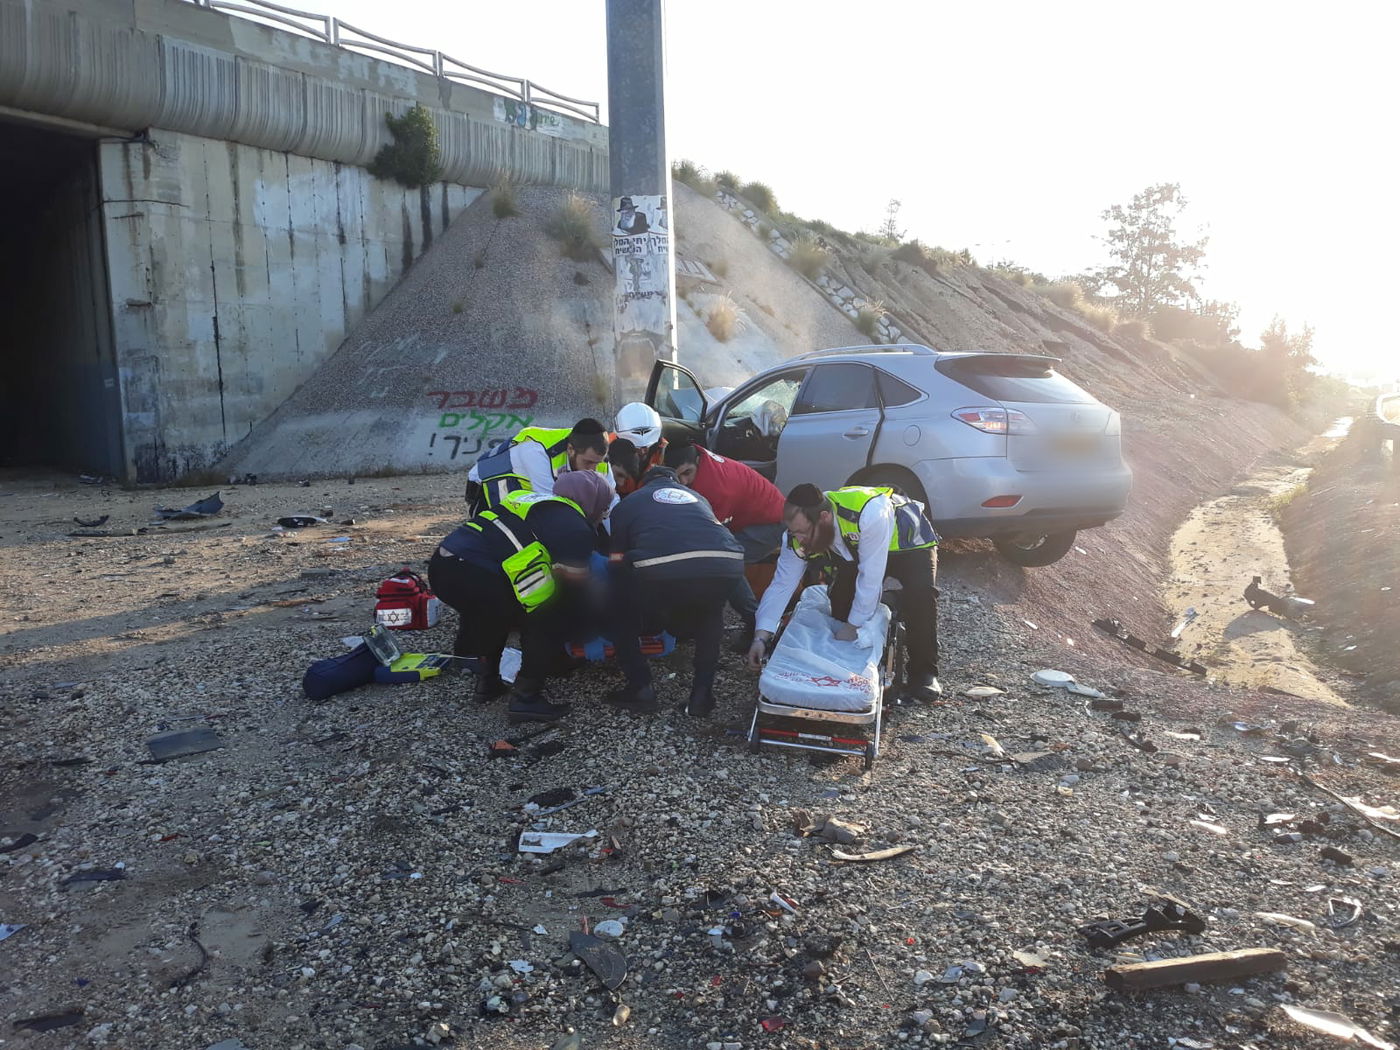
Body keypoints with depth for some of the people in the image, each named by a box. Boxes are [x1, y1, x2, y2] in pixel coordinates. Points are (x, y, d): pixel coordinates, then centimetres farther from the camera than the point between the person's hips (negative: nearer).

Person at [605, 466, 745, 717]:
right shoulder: (697, 498, 39)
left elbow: (617, 560, 31)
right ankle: (702, 694, 28)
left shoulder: (629, 502, 30)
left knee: (622, 616, 28)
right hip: (726, 565, 3)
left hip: (662, 569, -3)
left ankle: (640, 689, 23)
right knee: (709, 617, 37)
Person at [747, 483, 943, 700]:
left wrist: (853, 626, -29)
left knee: (919, 593, -29)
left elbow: (870, 579, -38)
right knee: (840, 597, -15)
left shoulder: (868, 514, -45)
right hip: (858, 550, 5)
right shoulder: (798, 536, -26)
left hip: (910, 542, -5)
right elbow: (781, 585, -20)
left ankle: (923, 673, -13)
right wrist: (760, 637, -26)